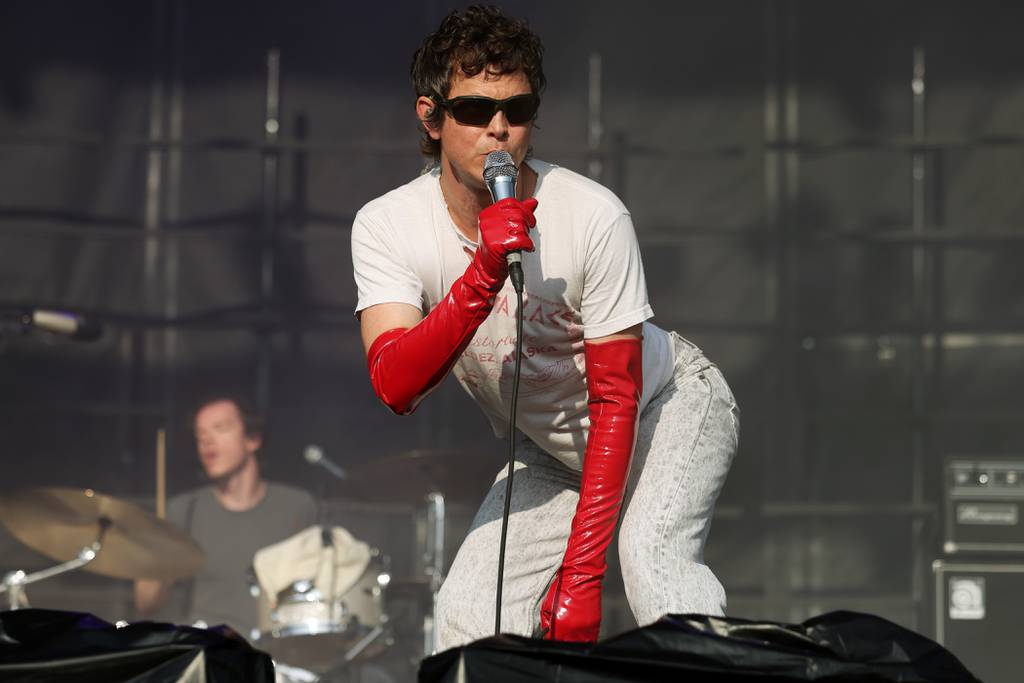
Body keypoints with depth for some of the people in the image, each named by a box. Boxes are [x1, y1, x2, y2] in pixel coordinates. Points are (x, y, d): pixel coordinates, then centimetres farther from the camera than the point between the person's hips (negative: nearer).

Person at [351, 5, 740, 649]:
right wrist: (483, 277, -47)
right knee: (467, 617, -8)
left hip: (670, 407, -4)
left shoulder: (595, 216, -29)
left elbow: (616, 398, -25)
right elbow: (395, 384, -32)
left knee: (650, 552, -32)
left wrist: (582, 569, -31)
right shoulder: (386, 226, -19)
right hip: (551, 450, 4)